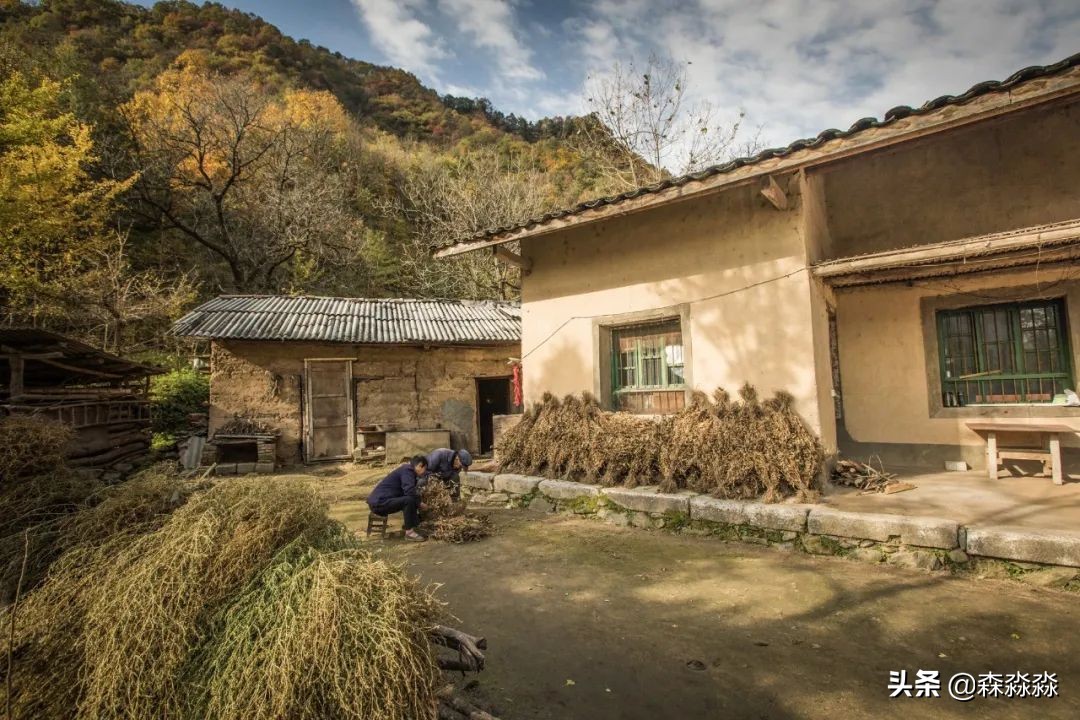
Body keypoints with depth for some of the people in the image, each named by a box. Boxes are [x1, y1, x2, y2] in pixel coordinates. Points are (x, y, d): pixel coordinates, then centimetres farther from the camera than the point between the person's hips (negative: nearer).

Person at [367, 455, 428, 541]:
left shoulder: (406, 468, 17)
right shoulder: (407, 470, -12)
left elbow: (407, 492, 23)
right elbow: (410, 492, -26)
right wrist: (419, 503, -11)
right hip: (379, 502, -10)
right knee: (410, 500, -25)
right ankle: (409, 532, -16)